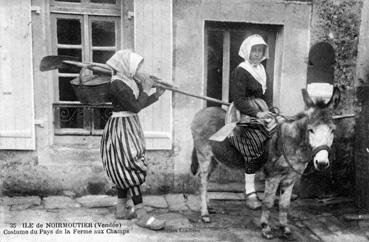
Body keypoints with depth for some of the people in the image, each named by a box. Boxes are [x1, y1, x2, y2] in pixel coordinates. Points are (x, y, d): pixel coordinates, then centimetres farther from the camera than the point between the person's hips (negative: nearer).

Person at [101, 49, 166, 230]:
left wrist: (156, 95, 9)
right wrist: (146, 90, -10)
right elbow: (135, 107, -20)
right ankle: (141, 215, -7)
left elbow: (139, 105, 14)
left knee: (124, 169, 14)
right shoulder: (117, 84, -18)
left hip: (129, 127, 10)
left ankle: (121, 209, 25)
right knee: (131, 167, -10)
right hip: (121, 127, -10)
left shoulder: (129, 81, 9)